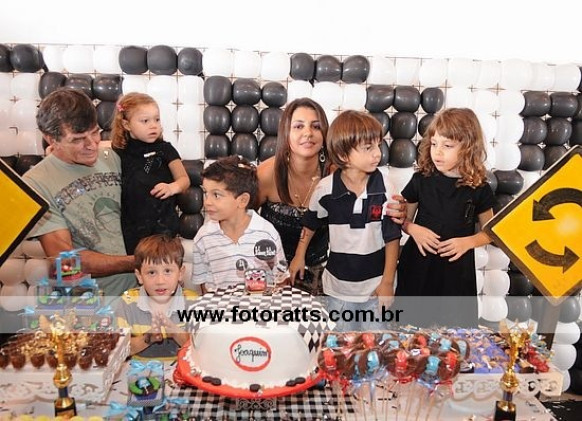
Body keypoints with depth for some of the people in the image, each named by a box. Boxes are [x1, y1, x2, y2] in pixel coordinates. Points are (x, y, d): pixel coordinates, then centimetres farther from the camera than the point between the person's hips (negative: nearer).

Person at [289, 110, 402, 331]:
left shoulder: (384, 186, -14)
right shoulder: (326, 188, -13)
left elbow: (392, 237, -8)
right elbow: (310, 224, 7)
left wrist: (388, 282, -7)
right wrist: (299, 257, 11)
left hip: (376, 284, -1)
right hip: (339, 285, 1)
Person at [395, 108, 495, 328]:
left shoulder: (479, 188, -6)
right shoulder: (421, 180, -3)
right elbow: (404, 219, 7)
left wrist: (468, 241, -13)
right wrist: (414, 229, -13)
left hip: (456, 268, -1)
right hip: (418, 264, 1)